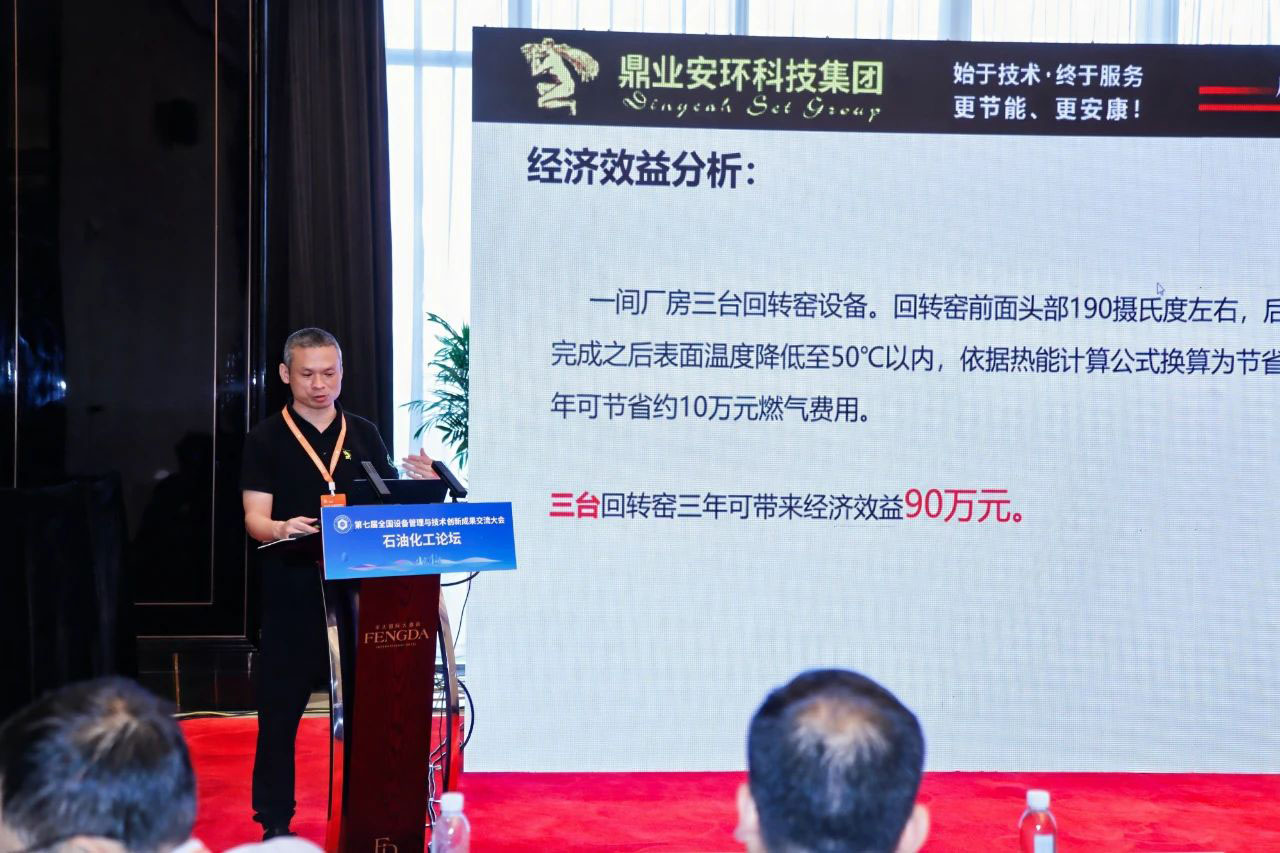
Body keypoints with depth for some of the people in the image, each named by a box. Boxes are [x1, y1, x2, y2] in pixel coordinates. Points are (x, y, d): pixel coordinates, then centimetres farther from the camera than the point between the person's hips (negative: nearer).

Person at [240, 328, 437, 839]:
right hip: (292, 595, -3)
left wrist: (421, 489, -9)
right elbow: (255, 519, -7)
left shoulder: (364, 435, 11)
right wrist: (282, 529, -30)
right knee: (281, 709, 3)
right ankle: (274, 820, 14)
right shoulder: (266, 440, 1)